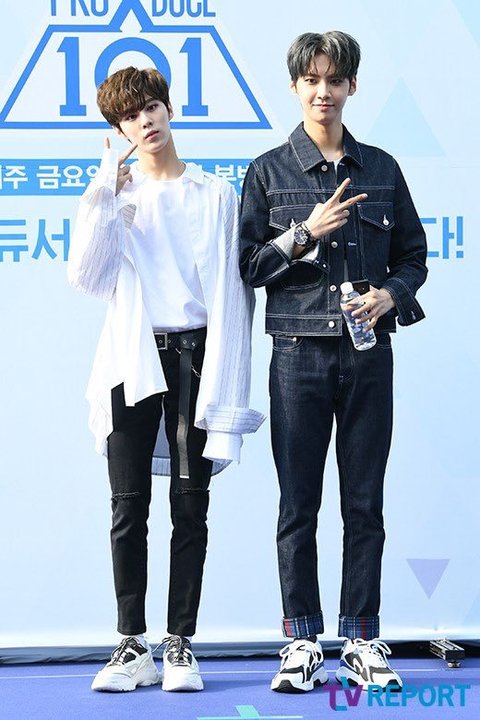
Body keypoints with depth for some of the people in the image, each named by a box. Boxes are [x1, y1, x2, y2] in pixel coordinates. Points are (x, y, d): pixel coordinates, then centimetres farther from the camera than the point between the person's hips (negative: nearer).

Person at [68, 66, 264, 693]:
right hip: (132, 360, 1)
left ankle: (181, 646, 6)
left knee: (190, 508, 0)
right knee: (129, 509, 0)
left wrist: (223, 380, -4)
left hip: (193, 353, -1)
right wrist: (105, 198, -6)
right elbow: (85, 277, 0)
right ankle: (133, 648, 5)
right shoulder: (115, 195, 12)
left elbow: (232, 290, 4)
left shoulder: (216, 194, 8)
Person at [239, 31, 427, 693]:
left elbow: (414, 256, 13)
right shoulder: (269, 171, 4)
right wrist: (305, 234, -12)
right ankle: (302, 643, 9)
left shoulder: (381, 169, 10)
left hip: (369, 353, 2)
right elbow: (248, 265, 1)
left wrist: (391, 295, -7)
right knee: (298, 504, 1)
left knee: (365, 503, 4)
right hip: (300, 353, -2)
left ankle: (362, 642, 11)